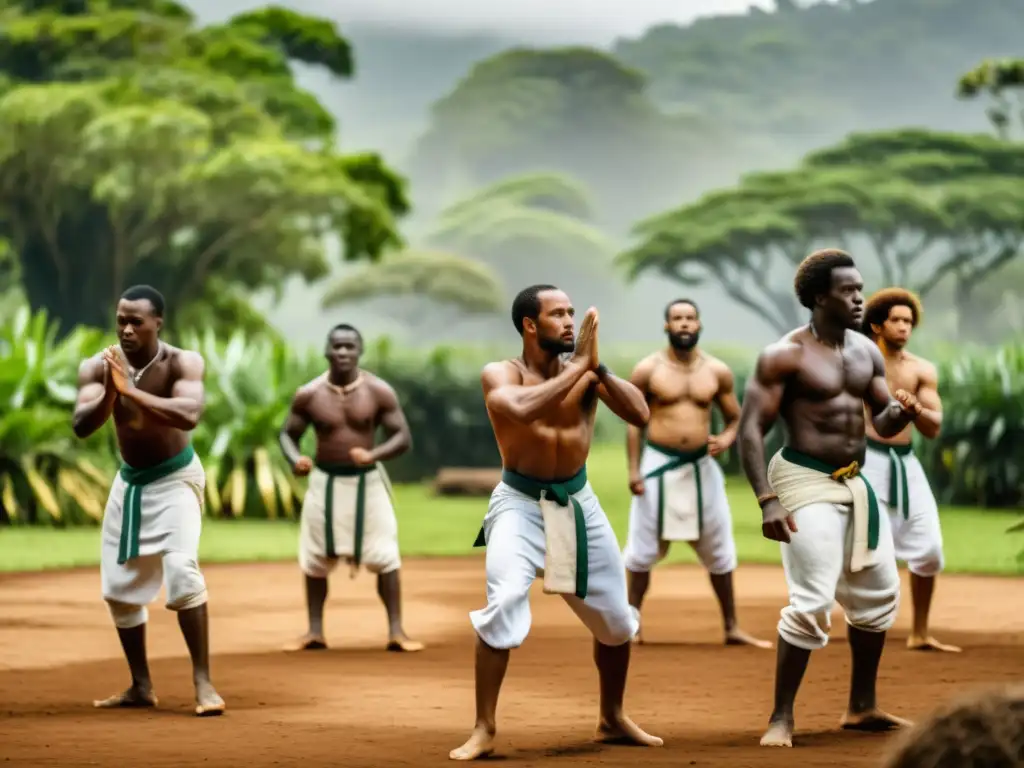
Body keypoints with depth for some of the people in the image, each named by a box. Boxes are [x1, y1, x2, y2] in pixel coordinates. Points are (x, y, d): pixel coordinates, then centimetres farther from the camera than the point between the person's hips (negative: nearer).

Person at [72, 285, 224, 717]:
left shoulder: (182, 363, -20)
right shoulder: (98, 367, -10)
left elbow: (189, 416, -36)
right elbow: (81, 426, -20)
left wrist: (131, 391, -42)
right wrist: (109, 394, -37)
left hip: (175, 478, -5)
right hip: (129, 483, 5)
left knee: (181, 572, -23)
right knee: (119, 586, 9)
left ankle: (202, 682, -17)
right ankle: (141, 687, 22)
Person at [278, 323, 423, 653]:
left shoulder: (379, 391, -9)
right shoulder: (309, 394, -7)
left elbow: (403, 437, -9)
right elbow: (287, 433, 3)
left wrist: (374, 455, -28)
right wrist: (295, 460, -19)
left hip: (367, 480, -1)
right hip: (325, 481, 1)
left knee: (385, 556, -4)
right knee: (315, 558, 7)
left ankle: (396, 631, 1)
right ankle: (315, 631, 17)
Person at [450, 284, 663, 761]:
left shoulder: (585, 370, -3)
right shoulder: (500, 375, -12)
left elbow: (640, 415, -13)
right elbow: (523, 409, -35)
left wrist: (597, 368, -23)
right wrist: (579, 363, -30)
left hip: (577, 502, 4)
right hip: (520, 503, -4)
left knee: (615, 616, 11)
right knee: (504, 604, -23)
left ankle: (613, 720, 33)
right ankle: (484, 731, -13)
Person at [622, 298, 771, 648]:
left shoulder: (717, 371, 2)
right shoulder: (648, 370, -4)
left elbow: (735, 418, 10)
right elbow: (634, 421, 0)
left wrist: (726, 440, -12)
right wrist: (633, 469, -6)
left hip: (702, 467, 2)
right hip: (659, 465, -2)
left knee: (719, 550, 7)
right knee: (643, 548, 1)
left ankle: (731, 628, 16)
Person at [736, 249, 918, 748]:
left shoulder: (866, 352, 8)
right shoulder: (785, 355, -14)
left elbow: (882, 424, 14)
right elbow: (749, 429, -16)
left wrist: (900, 413, -11)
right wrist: (767, 500, -25)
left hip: (856, 483, 8)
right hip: (806, 482, -8)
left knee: (878, 593, 16)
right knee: (813, 603, -15)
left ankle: (861, 708, 30)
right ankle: (781, 718, -5)